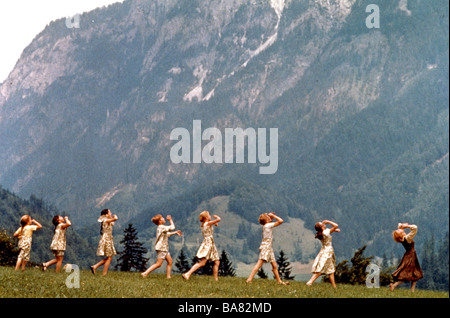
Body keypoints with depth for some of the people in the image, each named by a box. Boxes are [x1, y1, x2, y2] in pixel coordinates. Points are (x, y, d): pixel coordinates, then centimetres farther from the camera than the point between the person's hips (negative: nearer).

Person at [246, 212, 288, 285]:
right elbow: (281, 221, -12)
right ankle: (249, 279, -21)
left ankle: (279, 281, 17)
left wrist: (272, 216, 20)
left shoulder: (267, 226, 16)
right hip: (265, 247, -9)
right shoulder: (268, 225, -9)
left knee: (274, 265, 11)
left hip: (269, 248, 9)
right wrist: (273, 216, -2)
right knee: (259, 264, -16)